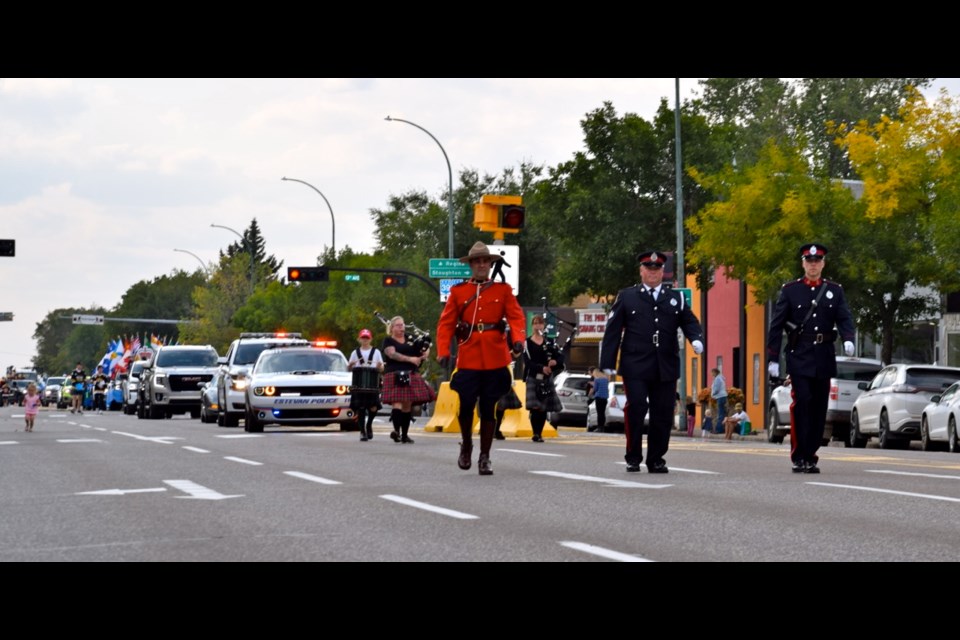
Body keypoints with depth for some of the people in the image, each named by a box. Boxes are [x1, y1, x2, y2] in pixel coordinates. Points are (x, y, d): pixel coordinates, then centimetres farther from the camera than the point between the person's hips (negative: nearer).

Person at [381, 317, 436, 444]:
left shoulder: (410, 340, 18)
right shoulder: (389, 341, 3)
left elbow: (426, 346, 23)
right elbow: (392, 354, -13)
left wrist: (425, 352, -1)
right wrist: (410, 359, -20)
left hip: (411, 375, 5)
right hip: (395, 375, -5)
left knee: (408, 405, 5)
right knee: (398, 402, -20)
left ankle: (404, 435, 12)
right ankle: (396, 430, -31)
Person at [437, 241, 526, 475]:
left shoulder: (503, 289, 8)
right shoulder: (457, 291, 8)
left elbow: (516, 317, -1)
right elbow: (446, 323, 4)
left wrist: (518, 340, -20)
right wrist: (443, 351, -8)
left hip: (495, 359, 0)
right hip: (468, 358, 0)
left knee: (488, 409, 3)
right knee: (466, 405, -6)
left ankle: (484, 458, 12)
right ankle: (466, 445, 20)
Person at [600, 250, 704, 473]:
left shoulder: (676, 298, 17)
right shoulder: (626, 297, 9)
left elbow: (689, 322, 13)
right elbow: (612, 331, 5)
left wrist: (696, 338, -11)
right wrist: (608, 363, -1)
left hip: (666, 368, 3)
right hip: (635, 365, -2)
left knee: (663, 414, 2)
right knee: (636, 408, -11)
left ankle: (656, 460, 12)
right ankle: (633, 458, 2)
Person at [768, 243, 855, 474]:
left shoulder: (835, 291, 10)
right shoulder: (790, 290, 4)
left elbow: (845, 319, 0)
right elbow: (776, 325, 2)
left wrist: (848, 340, -22)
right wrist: (773, 358, -3)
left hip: (824, 358, 3)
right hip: (799, 357, -3)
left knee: (819, 409, 4)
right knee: (801, 404, -13)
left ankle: (810, 457, 12)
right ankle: (798, 458, -9)